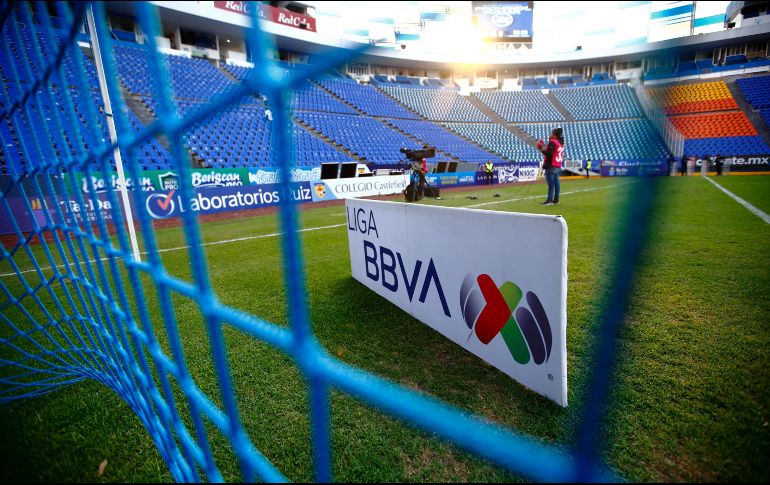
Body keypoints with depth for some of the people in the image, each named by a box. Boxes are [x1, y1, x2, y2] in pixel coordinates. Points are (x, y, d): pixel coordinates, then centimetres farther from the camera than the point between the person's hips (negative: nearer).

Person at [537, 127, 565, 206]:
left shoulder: (552, 142, -12)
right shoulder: (561, 143, 17)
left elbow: (549, 154, -20)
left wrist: (541, 149, -10)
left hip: (551, 166, -10)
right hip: (558, 166, 10)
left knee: (551, 183, -11)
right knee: (556, 182, 11)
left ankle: (549, 200, -13)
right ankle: (556, 199, 16)